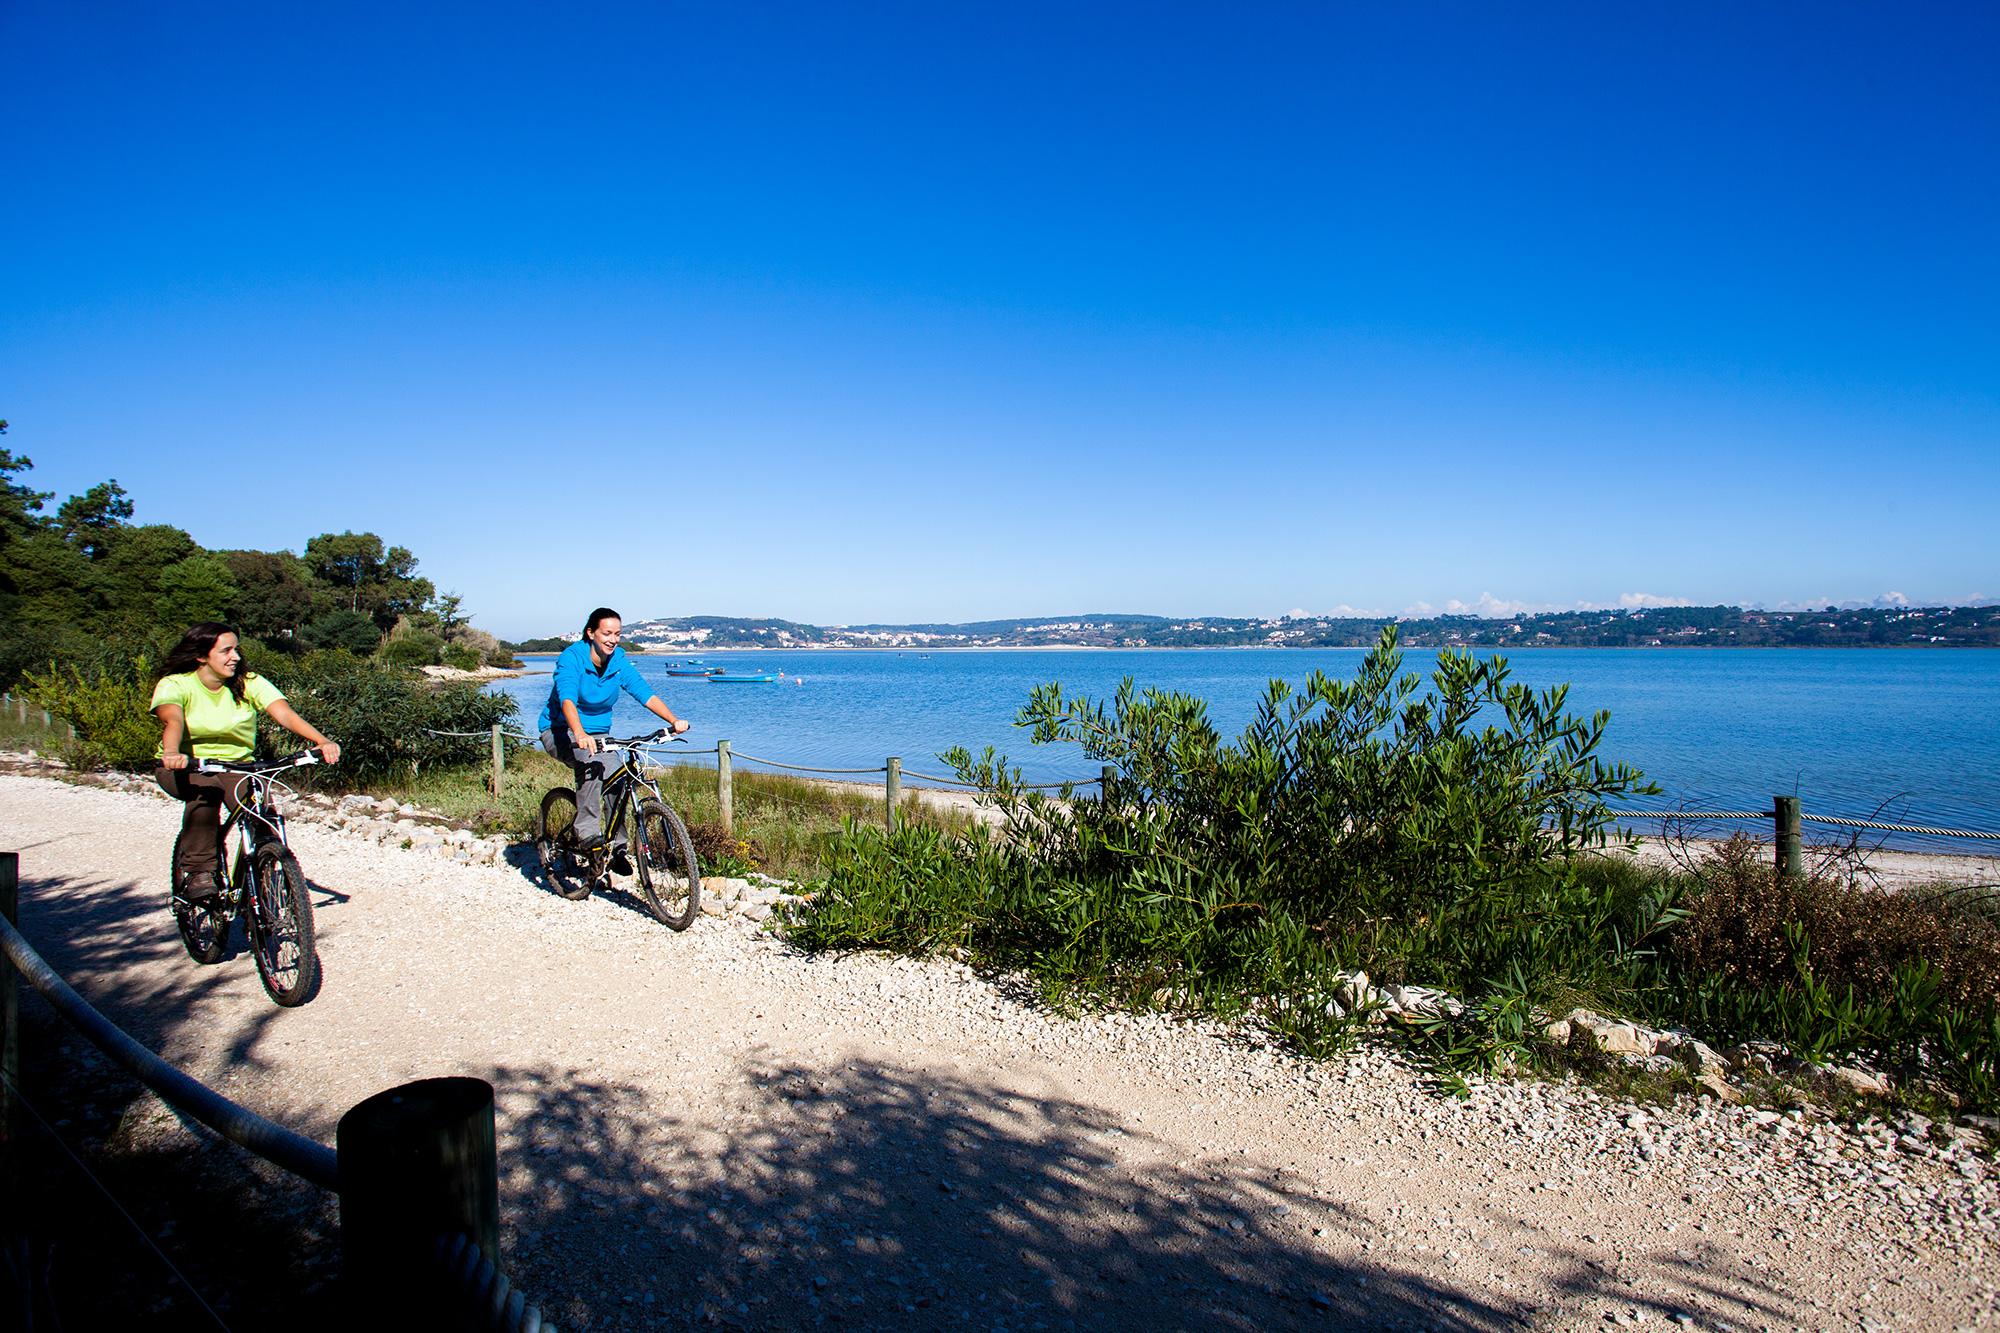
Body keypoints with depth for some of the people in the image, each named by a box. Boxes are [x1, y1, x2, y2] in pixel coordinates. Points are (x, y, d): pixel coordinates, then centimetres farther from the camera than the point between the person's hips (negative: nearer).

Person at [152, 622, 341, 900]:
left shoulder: (249, 682, -8)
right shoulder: (174, 685, -12)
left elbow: (284, 713, -23)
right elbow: (173, 720, -33)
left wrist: (322, 741, -41)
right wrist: (171, 753, -56)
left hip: (237, 765, 2)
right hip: (186, 768, -2)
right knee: (206, 789, -36)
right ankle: (198, 871, -22)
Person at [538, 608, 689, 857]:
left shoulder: (619, 662, -5)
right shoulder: (572, 657, -19)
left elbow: (645, 693, -13)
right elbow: (567, 699, -35)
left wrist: (674, 720, -30)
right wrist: (580, 735, -52)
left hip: (598, 732, 5)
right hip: (560, 730, -5)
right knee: (591, 762, -34)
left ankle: (617, 846, -4)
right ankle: (587, 832, -26)